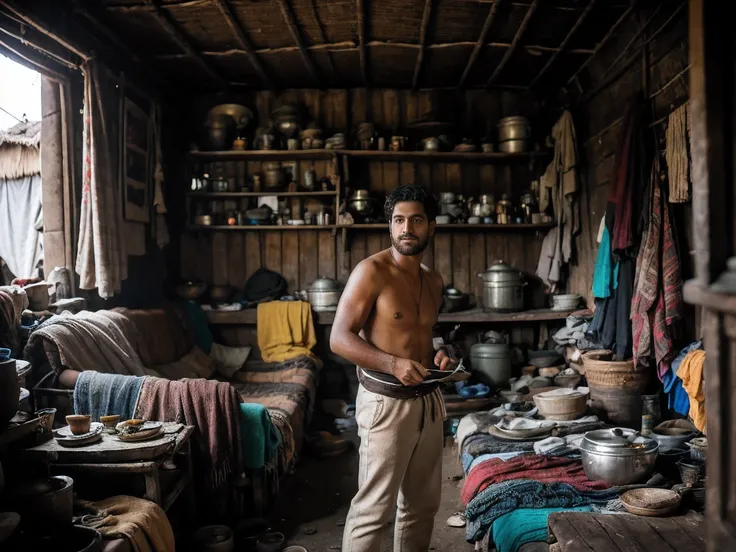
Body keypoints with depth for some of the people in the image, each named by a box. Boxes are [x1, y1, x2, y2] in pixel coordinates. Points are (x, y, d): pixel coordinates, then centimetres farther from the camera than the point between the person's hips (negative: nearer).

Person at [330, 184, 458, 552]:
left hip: (428, 400, 7)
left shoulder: (434, 281, 10)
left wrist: (438, 355, 2)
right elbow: (339, 339, -16)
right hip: (386, 403, -7)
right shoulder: (372, 271, -12)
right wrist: (393, 364, -27)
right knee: (373, 508, -1)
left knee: (423, 503, 17)